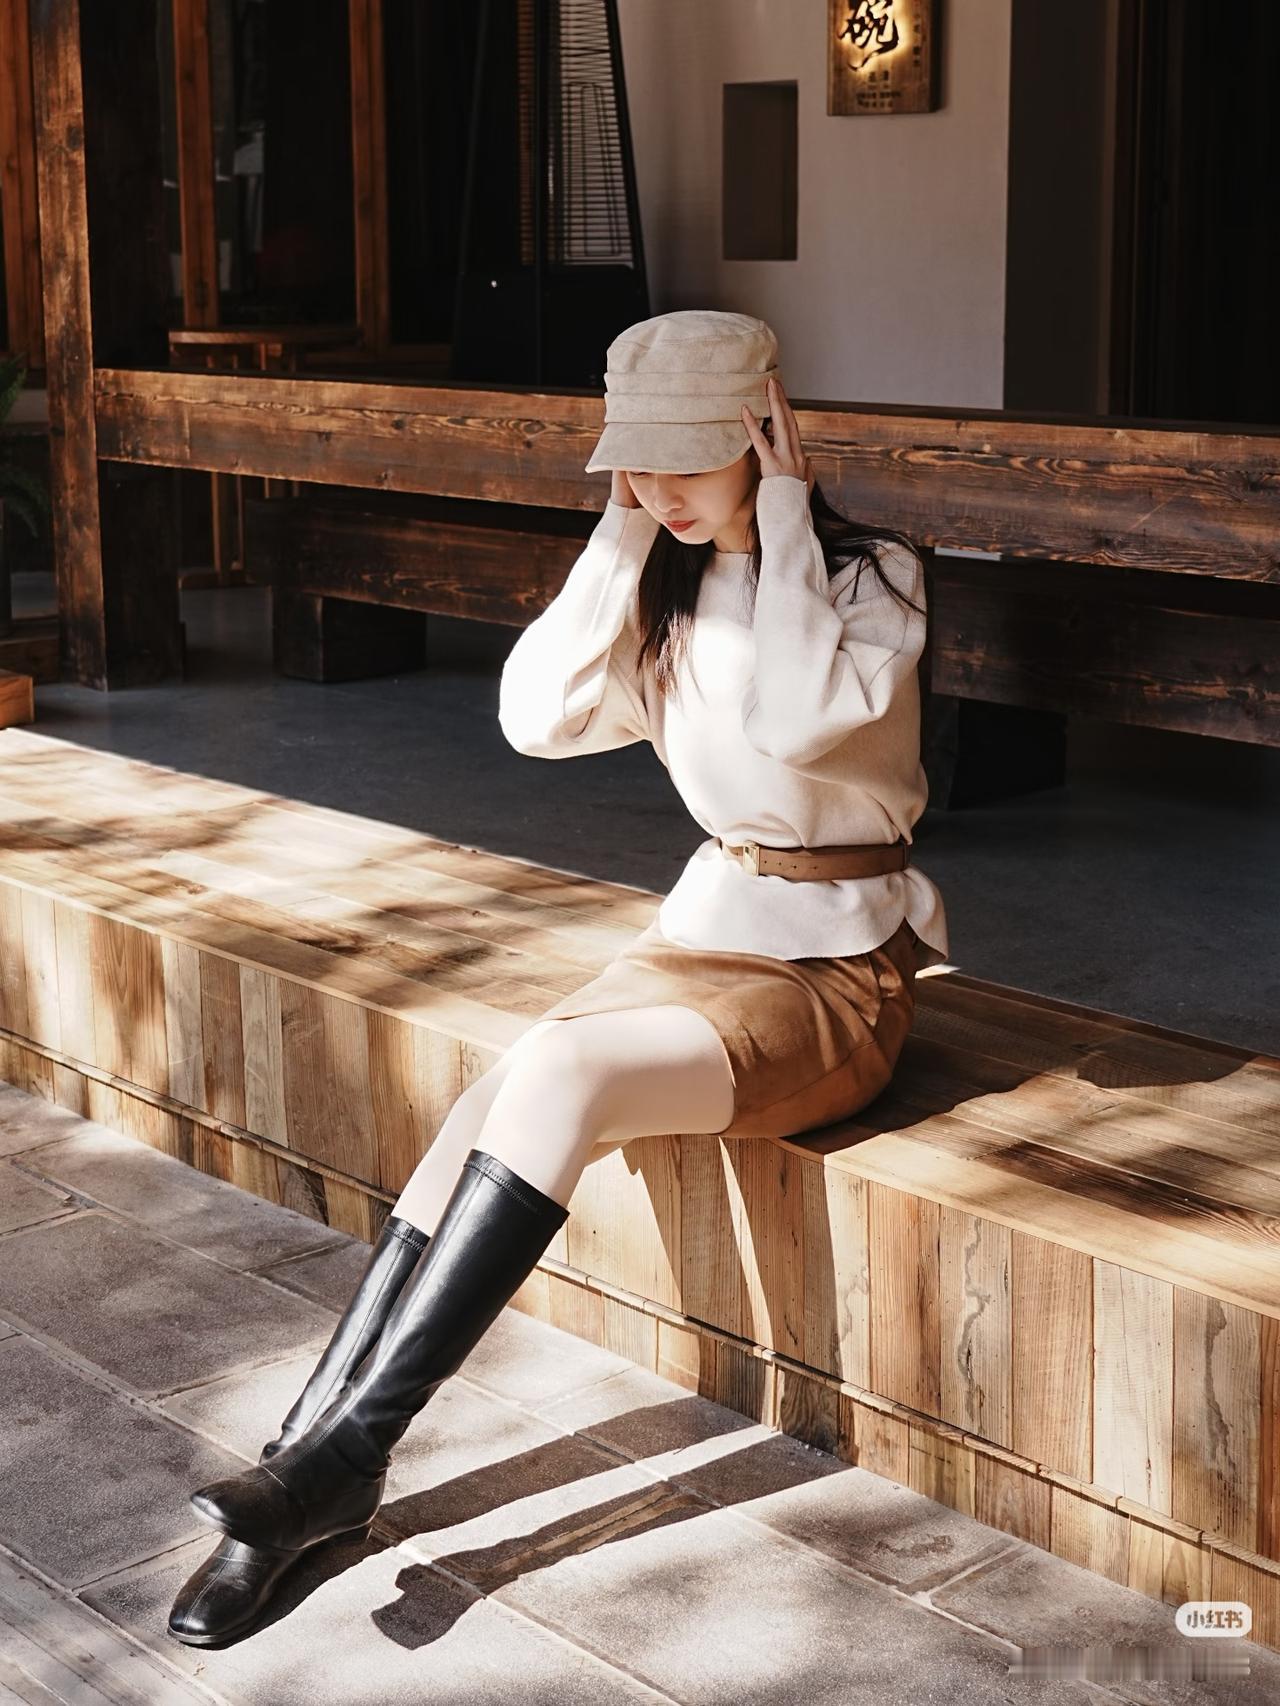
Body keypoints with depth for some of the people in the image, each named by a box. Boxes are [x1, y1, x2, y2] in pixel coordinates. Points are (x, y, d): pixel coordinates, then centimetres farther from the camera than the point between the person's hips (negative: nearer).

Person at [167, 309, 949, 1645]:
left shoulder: (871, 576, -9)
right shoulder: (667, 589, 9)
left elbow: (802, 718, -29)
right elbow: (537, 716, -5)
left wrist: (782, 528, -19)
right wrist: (624, 541, -8)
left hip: (834, 971, -6)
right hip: (704, 931, 6)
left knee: (558, 1073, -30)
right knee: (482, 1113, -20)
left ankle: (343, 1452, -24)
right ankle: (305, 1469, -18)